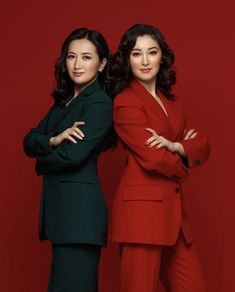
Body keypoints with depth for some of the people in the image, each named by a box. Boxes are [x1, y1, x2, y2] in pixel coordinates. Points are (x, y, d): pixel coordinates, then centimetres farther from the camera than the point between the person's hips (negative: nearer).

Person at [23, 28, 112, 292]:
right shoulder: (64, 100, 16)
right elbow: (29, 141, 7)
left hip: (80, 207, -8)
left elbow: (73, 156, -19)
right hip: (57, 205, 9)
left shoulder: (100, 103, -10)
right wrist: (54, 139, -13)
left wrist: (42, 163, 0)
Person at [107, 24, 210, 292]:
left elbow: (202, 146, 8)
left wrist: (173, 146, -12)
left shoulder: (169, 100, 15)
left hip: (171, 206, 8)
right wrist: (183, 160, 3)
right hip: (142, 206, -8)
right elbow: (153, 158, -17)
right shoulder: (126, 102, -9)